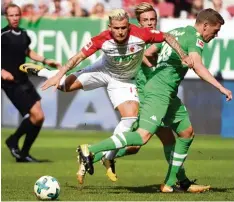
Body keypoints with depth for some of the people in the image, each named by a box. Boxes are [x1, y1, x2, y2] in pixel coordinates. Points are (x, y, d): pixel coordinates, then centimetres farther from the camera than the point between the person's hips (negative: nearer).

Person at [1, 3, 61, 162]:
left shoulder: (23, 34, 9)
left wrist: (45, 61, 21)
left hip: (24, 81, 8)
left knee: (38, 117, 5)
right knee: (36, 115, -14)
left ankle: (24, 154, 17)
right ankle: (13, 140, 9)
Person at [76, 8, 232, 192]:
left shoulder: (176, 32, 18)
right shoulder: (195, 39, -9)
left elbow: (147, 53, 22)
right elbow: (198, 67, -26)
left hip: (168, 94, 11)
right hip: (160, 92, -11)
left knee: (187, 133, 14)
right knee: (143, 136, -20)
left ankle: (169, 184, 15)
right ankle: (90, 150, -22)